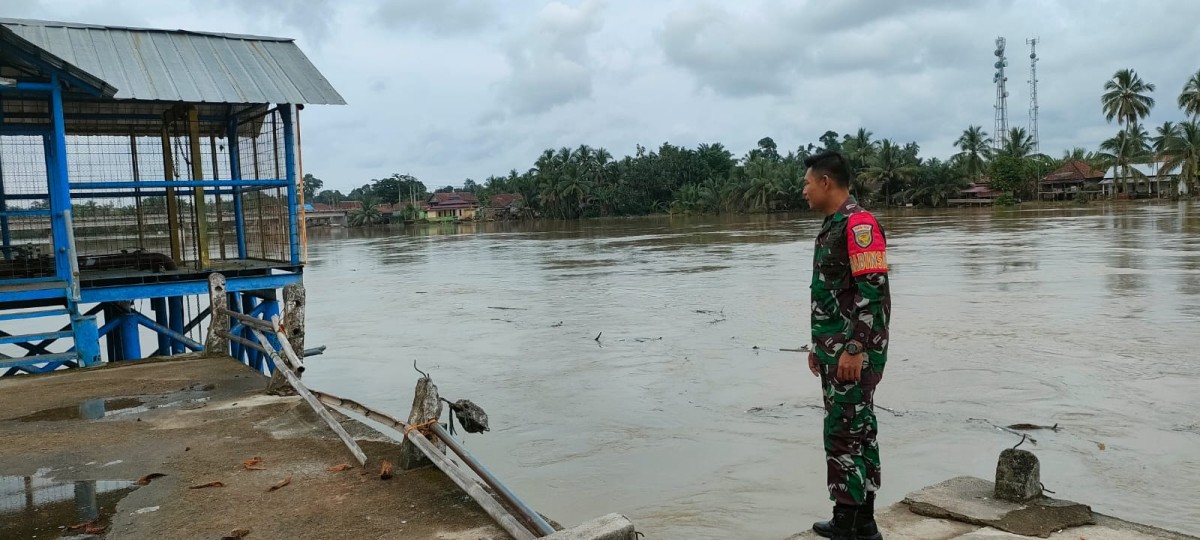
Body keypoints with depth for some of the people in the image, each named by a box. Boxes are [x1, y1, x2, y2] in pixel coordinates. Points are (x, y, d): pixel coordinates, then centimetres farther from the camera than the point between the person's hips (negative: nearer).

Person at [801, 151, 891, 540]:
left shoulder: (859, 223, -15)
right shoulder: (832, 225, 15)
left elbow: (874, 292, -21)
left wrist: (855, 350, -23)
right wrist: (820, 343, 22)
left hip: (854, 354, -10)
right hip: (836, 352, 10)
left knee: (844, 436, -6)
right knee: (858, 432, 13)